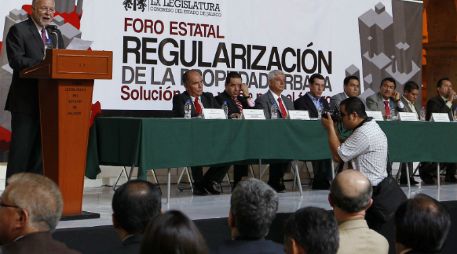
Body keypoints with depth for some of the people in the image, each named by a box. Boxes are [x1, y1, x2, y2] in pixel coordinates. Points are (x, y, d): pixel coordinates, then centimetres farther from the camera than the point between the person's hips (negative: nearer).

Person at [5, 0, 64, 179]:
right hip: (26, 101, -6)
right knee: (21, 146, -2)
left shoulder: (55, 33, 17)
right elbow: (16, 60, -16)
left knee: (42, 147, 10)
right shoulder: (18, 30, -4)